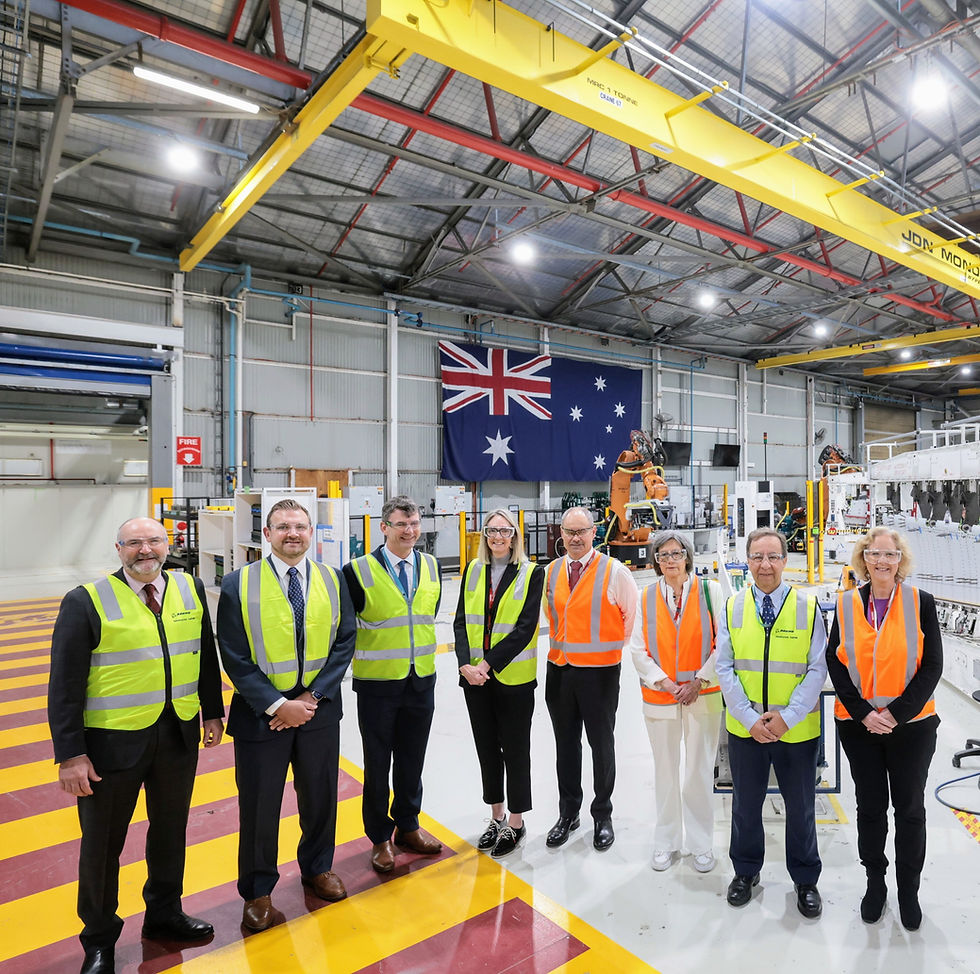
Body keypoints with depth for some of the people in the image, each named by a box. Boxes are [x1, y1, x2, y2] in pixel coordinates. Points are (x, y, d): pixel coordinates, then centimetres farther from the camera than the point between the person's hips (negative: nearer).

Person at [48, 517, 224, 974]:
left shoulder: (190, 588, 2)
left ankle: (164, 914, 43)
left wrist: (213, 712, 10)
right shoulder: (86, 602, -11)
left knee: (170, 830, 20)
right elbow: (65, 685, -10)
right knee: (102, 843, 14)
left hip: (179, 735, 4)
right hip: (112, 742, -4)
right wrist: (70, 754, -11)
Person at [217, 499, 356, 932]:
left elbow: (344, 643, 0)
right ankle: (258, 892, 33)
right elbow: (235, 657, -9)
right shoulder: (238, 584, -8)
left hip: (319, 709, 3)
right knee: (259, 806, 10)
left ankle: (317, 867, 43)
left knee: (320, 796, 17)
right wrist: (277, 705, -15)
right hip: (261, 712, -2)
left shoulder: (332, 580, 0)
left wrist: (313, 696, -10)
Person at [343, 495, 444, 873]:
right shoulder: (359, 571, -13)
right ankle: (380, 838, 30)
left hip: (421, 681, 4)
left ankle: (407, 827, 37)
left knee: (412, 761, 17)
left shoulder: (431, 567, 2)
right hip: (377, 683, -4)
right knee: (378, 764, 12)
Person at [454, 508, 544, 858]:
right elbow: (461, 621, 1)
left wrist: (488, 663, -18)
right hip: (474, 676, 4)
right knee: (486, 747, 15)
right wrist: (466, 664, -13)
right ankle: (497, 817, 34)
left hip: (513, 677, -4)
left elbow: (525, 628, -13)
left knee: (514, 749, 8)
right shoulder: (473, 571, 5)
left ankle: (515, 823, 27)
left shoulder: (532, 573, -7)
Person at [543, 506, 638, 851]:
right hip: (559, 668, 4)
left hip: (600, 670, -4)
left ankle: (603, 816, 28)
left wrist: (616, 645, 5)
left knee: (602, 745, 9)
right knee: (566, 745, 15)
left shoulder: (614, 571, -10)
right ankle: (568, 814, 32)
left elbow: (634, 614, 0)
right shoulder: (551, 571, 4)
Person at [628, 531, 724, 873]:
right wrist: (663, 681, -9)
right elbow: (638, 649, 2)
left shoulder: (710, 591, -2)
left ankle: (701, 843, 26)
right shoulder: (646, 597, 2)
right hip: (659, 695, 2)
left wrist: (699, 681, -10)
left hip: (702, 694, -1)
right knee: (665, 770, 12)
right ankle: (667, 842, 29)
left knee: (700, 771, 7)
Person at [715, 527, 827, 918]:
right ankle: (745, 871, 38)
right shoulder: (733, 607, -2)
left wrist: (788, 716, -15)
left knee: (800, 808, 15)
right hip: (745, 728, 1)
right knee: (745, 804, 16)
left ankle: (805, 880, 37)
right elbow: (724, 668, -3)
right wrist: (750, 718, -11)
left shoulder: (807, 607, -5)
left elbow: (817, 669, -6)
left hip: (797, 729, -1)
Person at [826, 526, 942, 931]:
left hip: (911, 724, -1)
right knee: (870, 806, 13)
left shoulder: (920, 602, -5)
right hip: (859, 725, 1)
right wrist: (863, 713, -11)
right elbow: (835, 663, -2)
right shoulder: (846, 604, -2)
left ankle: (908, 889, 31)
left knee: (910, 808, 11)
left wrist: (896, 713, -14)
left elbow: (932, 665, -7)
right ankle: (875, 881, 33)